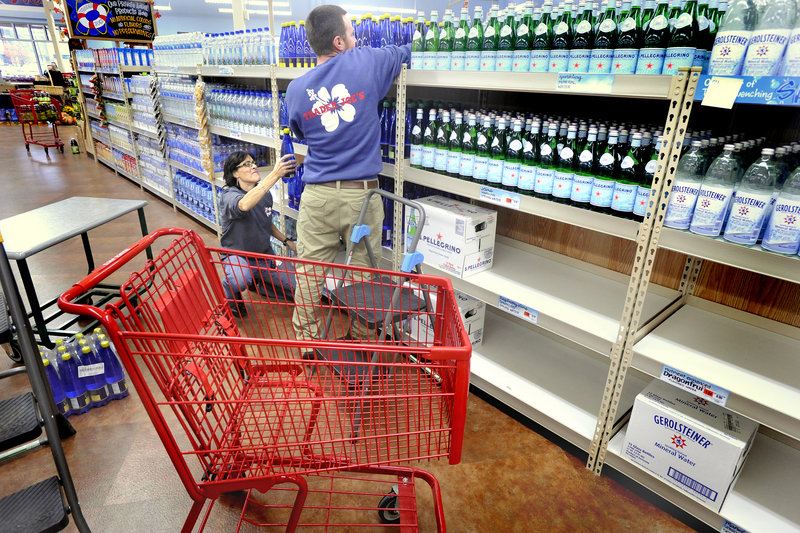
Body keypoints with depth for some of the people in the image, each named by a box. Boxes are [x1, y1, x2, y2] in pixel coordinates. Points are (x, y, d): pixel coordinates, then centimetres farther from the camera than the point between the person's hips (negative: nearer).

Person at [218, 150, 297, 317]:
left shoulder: (265, 194, 2)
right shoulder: (228, 196, -20)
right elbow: (244, 205, -48)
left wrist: (287, 241, 9)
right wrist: (275, 175, -54)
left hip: (264, 255, 6)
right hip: (237, 256, -6)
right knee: (239, 280, -41)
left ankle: (256, 284, 19)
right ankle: (229, 299, -2)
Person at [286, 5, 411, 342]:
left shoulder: (296, 90, 3)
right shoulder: (365, 64, -4)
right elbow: (403, 52, 15)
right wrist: (409, 50, 36)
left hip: (317, 197, 2)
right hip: (361, 196, -2)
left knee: (309, 275, 13)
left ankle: (305, 340, 28)